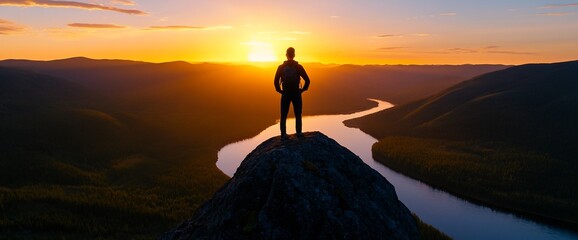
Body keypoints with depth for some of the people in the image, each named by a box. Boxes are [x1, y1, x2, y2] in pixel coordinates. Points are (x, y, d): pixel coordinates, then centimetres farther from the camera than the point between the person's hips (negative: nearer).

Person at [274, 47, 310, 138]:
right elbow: (307, 80, -5)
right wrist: (303, 90, 6)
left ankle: (283, 134, 8)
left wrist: (280, 91, 7)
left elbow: (276, 81, -5)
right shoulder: (299, 67, -4)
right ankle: (299, 132, 12)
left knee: (283, 115, 9)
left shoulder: (281, 67, -2)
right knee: (298, 115, 13)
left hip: (285, 94, 0)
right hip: (296, 94, 0)